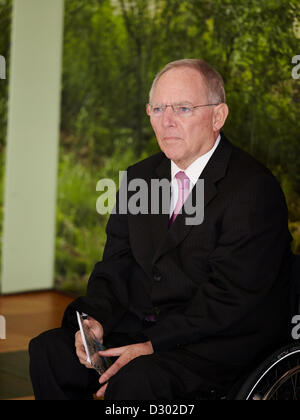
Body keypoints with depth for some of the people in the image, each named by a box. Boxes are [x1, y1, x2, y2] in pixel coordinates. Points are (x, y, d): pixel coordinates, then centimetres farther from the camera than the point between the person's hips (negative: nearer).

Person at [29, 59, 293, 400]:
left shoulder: (254, 188, -13)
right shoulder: (139, 177, 11)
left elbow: (229, 297, -19)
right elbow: (116, 266, 10)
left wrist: (153, 345, -23)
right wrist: (95, 319, -10)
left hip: (223, 343, -6)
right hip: (140, 328, 7)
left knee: (135, 379, -31)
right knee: (48, 349, -10)